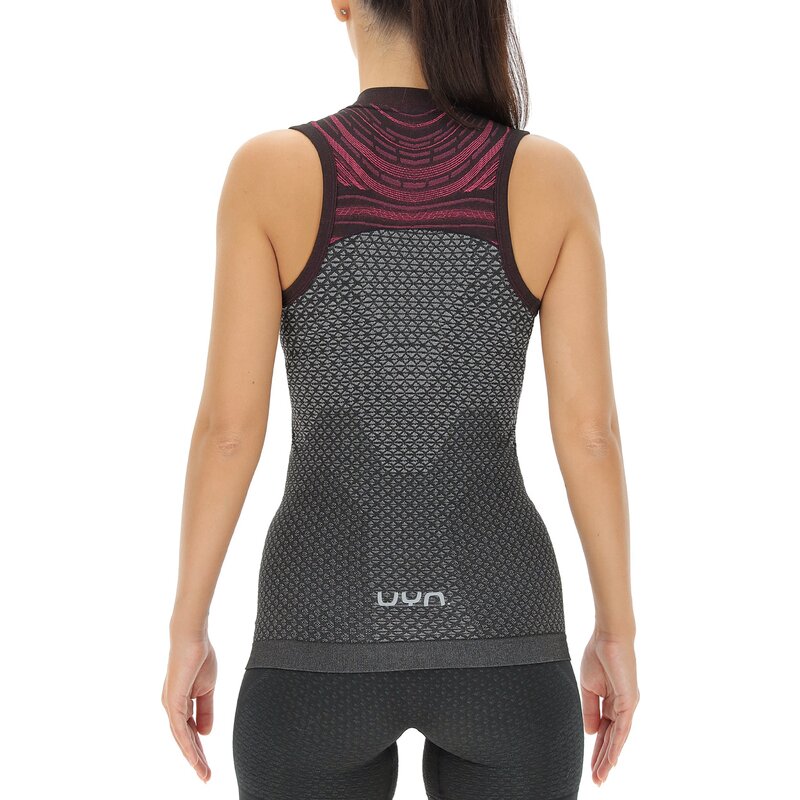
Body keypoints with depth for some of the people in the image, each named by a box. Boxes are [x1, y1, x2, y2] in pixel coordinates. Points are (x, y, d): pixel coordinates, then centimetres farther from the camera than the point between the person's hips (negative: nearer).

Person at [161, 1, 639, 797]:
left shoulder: (270, 169, -7)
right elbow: (590, 428, -4)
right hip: (499, 643, 1)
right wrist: (617, 633, 7)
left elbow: (228, 425, -9)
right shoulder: (552, 175, -4)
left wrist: (186, 633, 2)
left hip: (327, 646, -1)